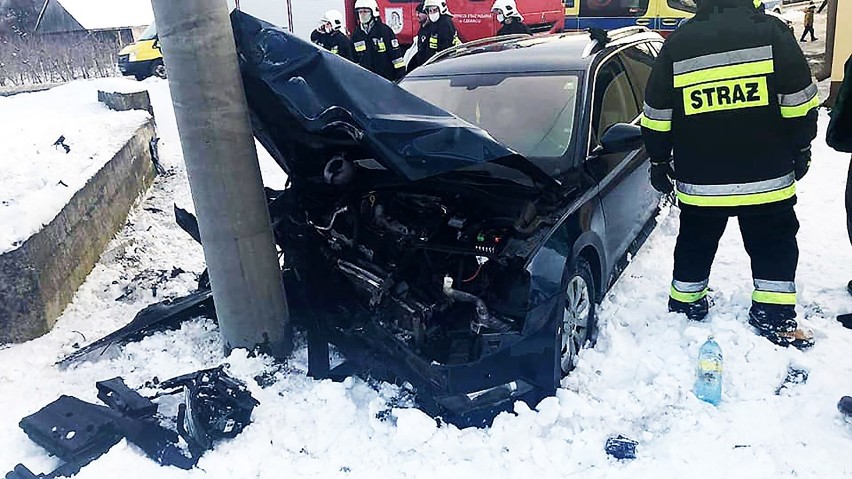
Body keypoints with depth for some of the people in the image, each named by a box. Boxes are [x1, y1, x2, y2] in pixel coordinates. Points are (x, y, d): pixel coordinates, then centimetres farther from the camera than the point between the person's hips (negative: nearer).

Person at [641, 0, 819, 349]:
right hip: (767, 176, -2)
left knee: (695, 245, 18)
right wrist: (801, 150, 7)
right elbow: (799, 101, -5)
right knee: (774, 247, 13)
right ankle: (773, 317, 14)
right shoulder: (771, 31, -5)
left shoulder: (677, 43, 1)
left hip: (698, 179, 2)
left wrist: (659, 162, 13)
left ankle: (684, 305, 30)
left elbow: (656, 116, 3)